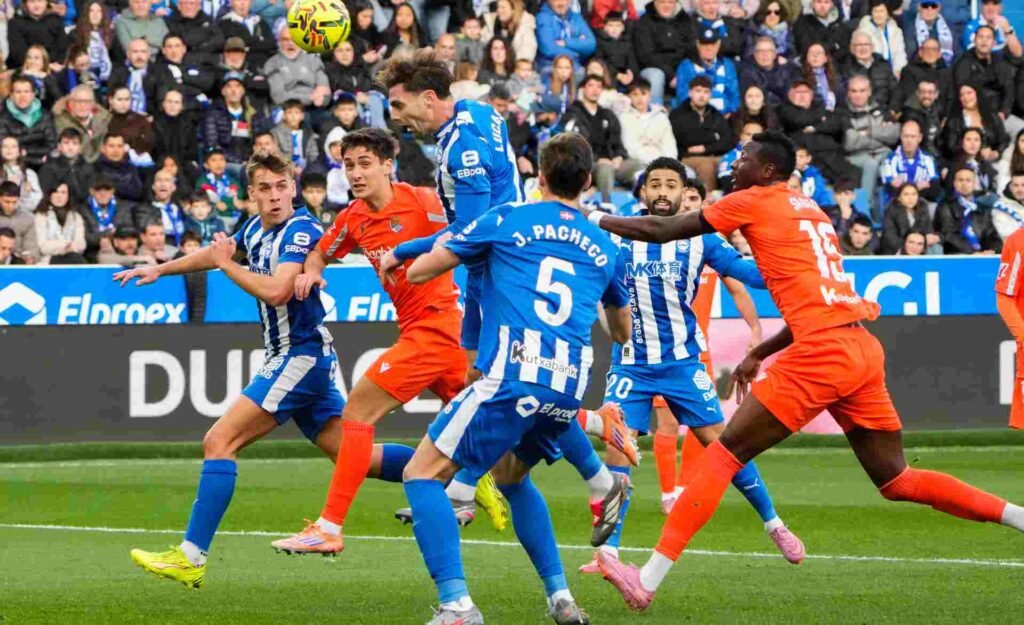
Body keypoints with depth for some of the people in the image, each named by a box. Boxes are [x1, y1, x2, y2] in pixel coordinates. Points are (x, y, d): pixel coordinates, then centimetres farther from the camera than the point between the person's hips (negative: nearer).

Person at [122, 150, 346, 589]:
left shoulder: (301, 230, -14)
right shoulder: (256, 229, 13)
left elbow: (276, 290, -29)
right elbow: (216, 252, 33)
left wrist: (227, 264, -15)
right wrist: (160, 269, 38)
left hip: (301, 355, -9)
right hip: (292, 357, 9)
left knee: (220, 442, -12)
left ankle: (191, 557, -14)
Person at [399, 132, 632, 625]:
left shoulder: (507, 220, 8)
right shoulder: (605, 248, 19)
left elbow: (417, 273, 14)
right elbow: (622, 331, 35)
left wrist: (444, 246, 37)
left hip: (510, 379, -5)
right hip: (569, 387, 5)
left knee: (422, 474, 2)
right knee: (510, 477, 31)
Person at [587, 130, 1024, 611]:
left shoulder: (754, 202, 2)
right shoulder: (811, 211, 24)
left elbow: (662, 231, 5)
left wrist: (597, 220, 18)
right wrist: (759, 354, 30)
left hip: (821, 354, -7)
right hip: (865, 350, 7)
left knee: (725, 453, -3)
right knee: (896, 482, 14)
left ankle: (648, 579, -8)